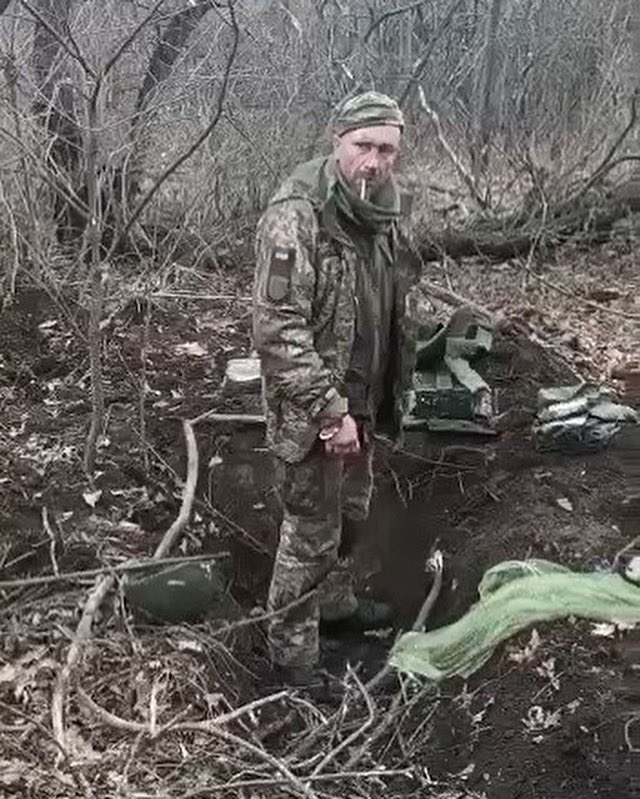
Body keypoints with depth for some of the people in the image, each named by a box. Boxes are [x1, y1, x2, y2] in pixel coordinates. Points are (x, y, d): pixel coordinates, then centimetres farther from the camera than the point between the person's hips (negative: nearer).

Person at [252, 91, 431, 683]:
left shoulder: (384, 215, 4)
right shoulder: (296, 216, -23)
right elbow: (277, 328, -27)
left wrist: (393, 392, 16)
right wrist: (329, 411, -28)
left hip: (363, 402, 8)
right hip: (312, 411, -8)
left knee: (351, 512, 25)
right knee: (312, 533, 5)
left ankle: (335, 599, 49)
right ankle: (293, 646, 25)